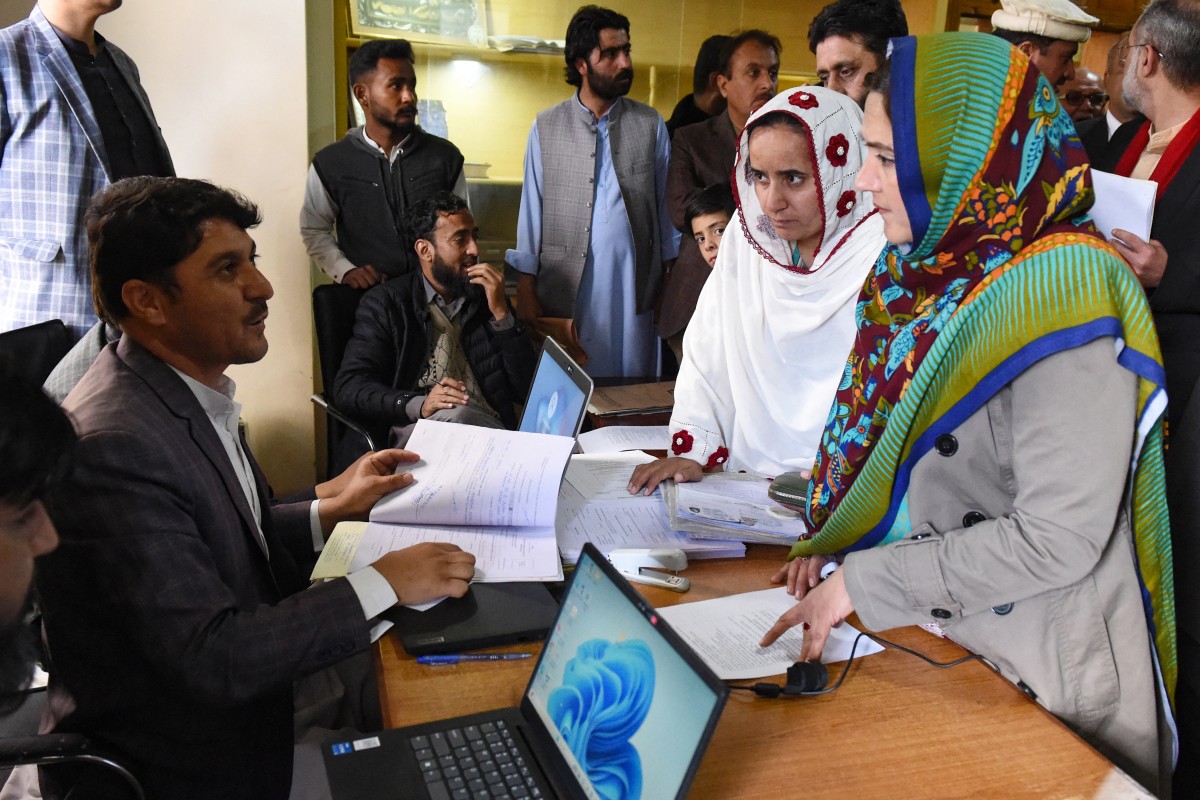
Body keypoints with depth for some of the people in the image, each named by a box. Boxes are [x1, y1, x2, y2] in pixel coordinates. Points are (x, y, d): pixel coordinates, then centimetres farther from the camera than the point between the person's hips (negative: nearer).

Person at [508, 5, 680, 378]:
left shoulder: (650, 125, 6)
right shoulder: (546, 127, 4)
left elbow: (666, 205, 7)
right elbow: (532, 211, 4)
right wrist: (525, 290, 1)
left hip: (634, 291, 1)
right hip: (566, 292, -1)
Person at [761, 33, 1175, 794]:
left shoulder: (1060, 301, -25)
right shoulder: (931, 272, -1)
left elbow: (1058, 537, -25)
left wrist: (865, 582, -21)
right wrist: (837, 543, -2)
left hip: (1041, 679, -7)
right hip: (934, 639, 7)